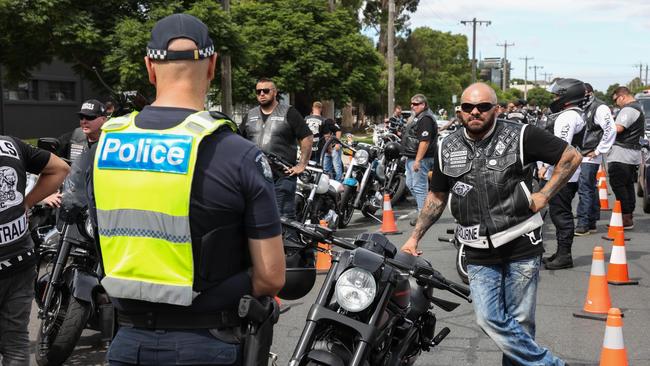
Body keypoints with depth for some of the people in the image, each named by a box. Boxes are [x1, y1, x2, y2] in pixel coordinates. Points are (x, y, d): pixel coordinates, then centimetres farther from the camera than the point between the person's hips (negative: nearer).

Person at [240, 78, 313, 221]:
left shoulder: (289, 113, 2)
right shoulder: (250, 116, 17)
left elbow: (307, 138, -1)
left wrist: (302, 165, -8)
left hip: (282, 176, -5)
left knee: (285, 218, -5)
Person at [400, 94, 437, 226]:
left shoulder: (425, 119, -18)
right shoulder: (418, 118, 18)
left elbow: (425, 141, -25)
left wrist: (418, 160, -27)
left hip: (420, 159, -11)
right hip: (411, 158, 11)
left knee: (419, 186, -7)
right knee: (410, 184, 17)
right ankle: (422, 208, 27)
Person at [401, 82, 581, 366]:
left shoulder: (520, 136, -5)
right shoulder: (447, 149, 7)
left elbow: (571, 157, 2)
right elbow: (437, 197, 17)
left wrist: (544, 195, -4)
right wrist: (415, 237, 12)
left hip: (521, 246, -3)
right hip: (479, 252, 3)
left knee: (520, 323, 4)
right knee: (489, 320, -8)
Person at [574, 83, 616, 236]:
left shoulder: (600, 108, -11)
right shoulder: (583, 108, 17)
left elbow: (610, 130, -19)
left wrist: (599, 151, -16)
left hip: (590, 157, -9)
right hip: (582, 155, 9)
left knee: (585, 189, -10)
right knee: (590, 189, 13)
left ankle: (583, 225, -9)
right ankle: (591, 223, 19)